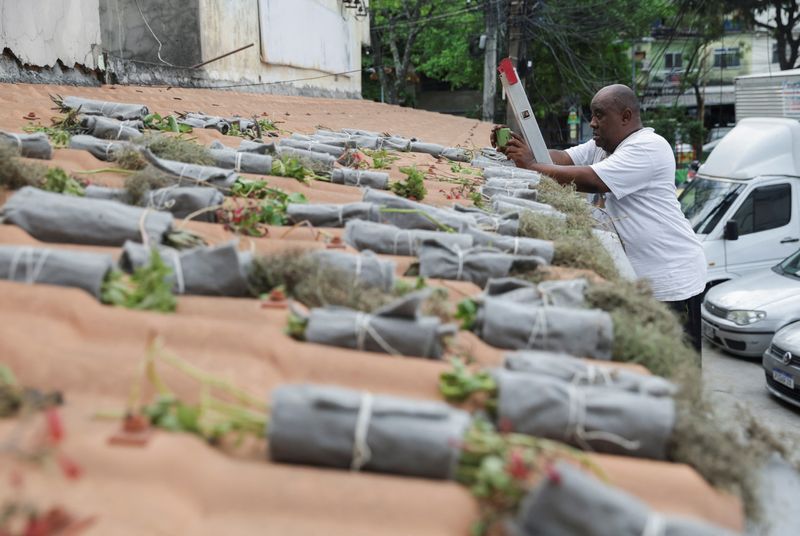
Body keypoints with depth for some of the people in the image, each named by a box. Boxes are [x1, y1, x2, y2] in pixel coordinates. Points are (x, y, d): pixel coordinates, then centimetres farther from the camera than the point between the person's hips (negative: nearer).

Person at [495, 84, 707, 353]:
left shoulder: (648, 147, -16)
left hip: (672, 282, -9)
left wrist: (531, 165, -17)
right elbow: (562, 158, 4)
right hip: (635, 280, 9)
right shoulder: (600, 147, 15)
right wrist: (513, 145, -11)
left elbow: (589, 180, -24)